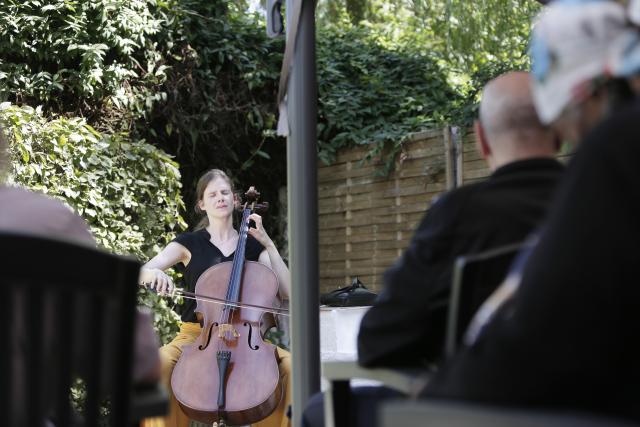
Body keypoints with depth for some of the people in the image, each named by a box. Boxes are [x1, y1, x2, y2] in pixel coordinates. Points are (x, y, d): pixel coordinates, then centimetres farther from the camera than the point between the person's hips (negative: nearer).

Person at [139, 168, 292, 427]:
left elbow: (287, 292, 1)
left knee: (289, 364, -29)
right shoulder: (190, 243, 9)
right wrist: (155, 273, -23)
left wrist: (268, 244, -4)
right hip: (196, 334, -1)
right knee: (161, 362, -34)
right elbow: (139, 272, 0)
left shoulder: (253, 246, 12)